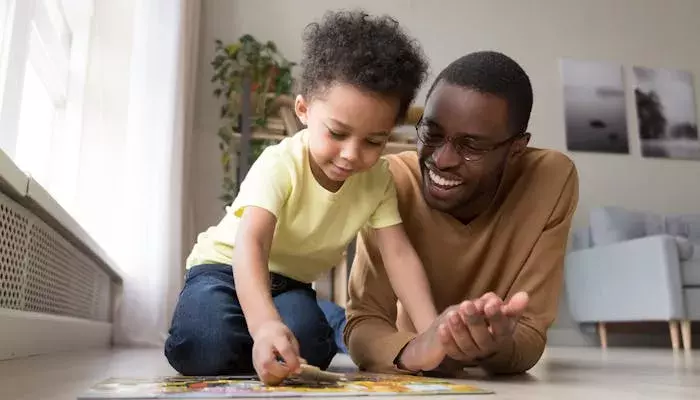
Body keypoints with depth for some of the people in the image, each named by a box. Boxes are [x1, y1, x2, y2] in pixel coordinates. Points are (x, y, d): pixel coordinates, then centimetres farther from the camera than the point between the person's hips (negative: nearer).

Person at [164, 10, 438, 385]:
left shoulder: (377, 180, -15)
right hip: (228, 267, -3)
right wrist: (265, 324, -61)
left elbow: (399, 254, -18)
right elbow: (251, 245, -43)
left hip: (289, 281, 4)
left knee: (307, 350, -27)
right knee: (207, 346, -31)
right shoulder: (279, 165, -30)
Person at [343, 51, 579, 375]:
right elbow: (363, 324, -22)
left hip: (497, 382, 1)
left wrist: (494, 346, -42)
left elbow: (530, 334, -21)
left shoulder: (551, 180, -21)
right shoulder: (393, 181, -22)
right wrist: (412, 351, -43)